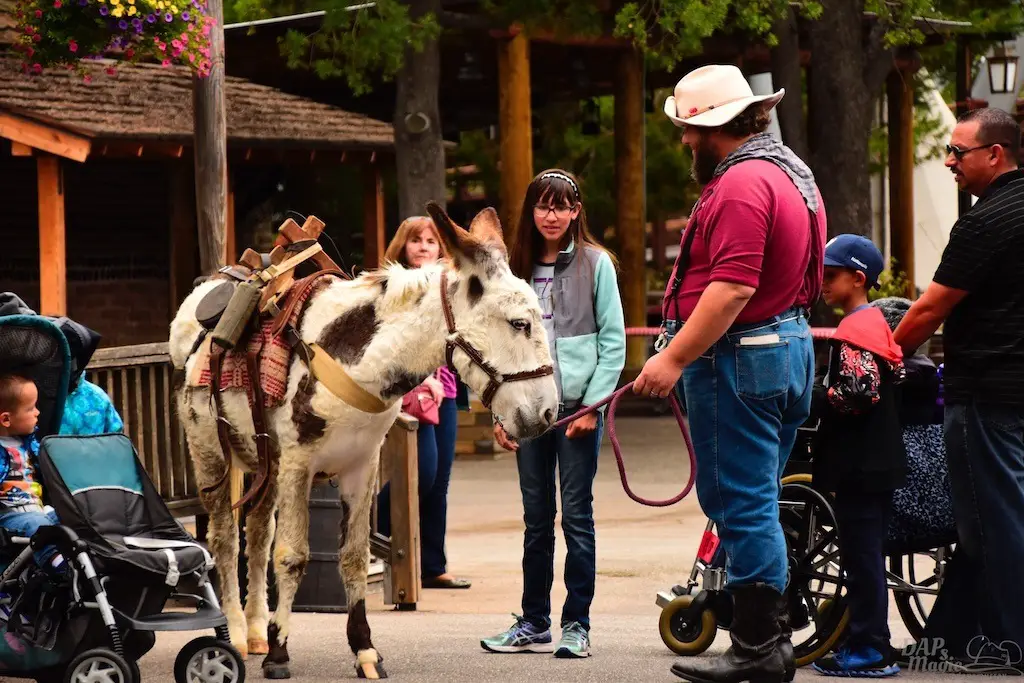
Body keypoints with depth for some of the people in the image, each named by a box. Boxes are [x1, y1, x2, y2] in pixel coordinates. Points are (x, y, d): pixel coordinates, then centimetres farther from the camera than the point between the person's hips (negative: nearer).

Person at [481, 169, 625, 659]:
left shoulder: (595, 264, -1)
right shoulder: (518, 268, 10)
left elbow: (614, 342, -3)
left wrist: (592, 405, -11)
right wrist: (500, 410, 4)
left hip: (578, 407, -4)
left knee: (577, 516, -1)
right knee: (536, 520, 9)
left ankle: (577, 625, 4)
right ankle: (534, 624, 16)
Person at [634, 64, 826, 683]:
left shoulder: (742, 184, -18)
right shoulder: (790, 170, 16)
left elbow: (733, 288, -26)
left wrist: (673, 359, -24)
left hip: (739, 355, -11)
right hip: (790, 345, 11)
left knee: (742, 507, -6)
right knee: (756, 506, 15)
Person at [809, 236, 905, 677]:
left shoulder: (855, 331, -15)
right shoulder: (876, 323, 17)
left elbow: (856, 395, -24)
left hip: (860, 467, -10)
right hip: (876, 461, 10)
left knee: (862, 556, -7)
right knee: (867, 555, 14)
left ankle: (870, 652, -6)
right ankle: (868, 645, 19)